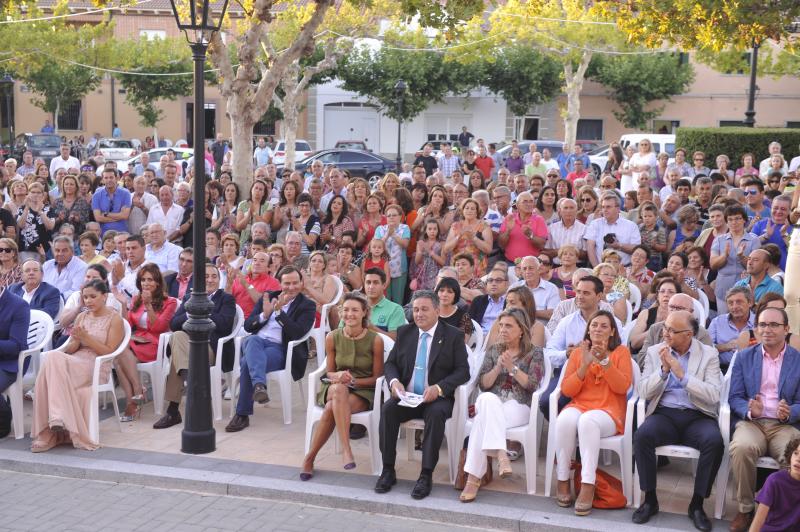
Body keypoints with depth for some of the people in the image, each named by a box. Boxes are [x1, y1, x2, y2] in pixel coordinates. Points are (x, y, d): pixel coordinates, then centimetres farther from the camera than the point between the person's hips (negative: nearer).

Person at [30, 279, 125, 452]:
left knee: (53, 360, -31)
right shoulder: (81, 317, 21)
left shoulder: (115, 319, 5)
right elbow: (70, 350, 15)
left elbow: (109, 351, -3)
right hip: (75, 362, 5)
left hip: (97, 367, -5)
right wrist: (75, 341, -7)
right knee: (52, 357, -31)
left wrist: (86, 337, -13)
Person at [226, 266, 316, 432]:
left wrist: (279, 311, -15)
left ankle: (242, 415, -33)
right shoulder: (268, 296, 21)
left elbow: (298, 333, -9)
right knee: (254, 340, -38)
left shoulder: (307, 305, 9)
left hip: (280, 349, -3)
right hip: (255, 342, 3)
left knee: (247, 362, -33)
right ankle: (259, 385, -60)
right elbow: (247, 326, 14)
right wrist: (264, 315, -6)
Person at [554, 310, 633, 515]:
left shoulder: (621, 351, 8)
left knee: (588, 421, -38)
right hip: (579, 406, 2)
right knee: (565, 419, -34)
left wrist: (605, 361, -17)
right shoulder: (578, 352, 13)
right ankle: (563, 481, -21)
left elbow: (622, 387, -6)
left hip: (609, 412, -2)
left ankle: (587, 487, -39)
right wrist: (584, 365, -9)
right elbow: (567, 390, 4)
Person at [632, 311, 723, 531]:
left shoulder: (709, 354, 4)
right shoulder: (654, 352, 9)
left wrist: (682, 374, -17)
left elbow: (713, 395, -10)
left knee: (715, 441, -32)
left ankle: (697, 504, -14)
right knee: (642, 435, -30)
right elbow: (644, 392, 1)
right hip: (664, 414, 1)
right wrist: (664, 369, -13)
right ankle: (650, 500, -13)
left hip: (697, 416, -1)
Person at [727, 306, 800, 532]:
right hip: (751, 422, 0)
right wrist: (750, 411, -17)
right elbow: (734, 397, 5)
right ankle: (745, 509, -15)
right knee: (742, 448, -34)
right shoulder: (744, 357, 10)